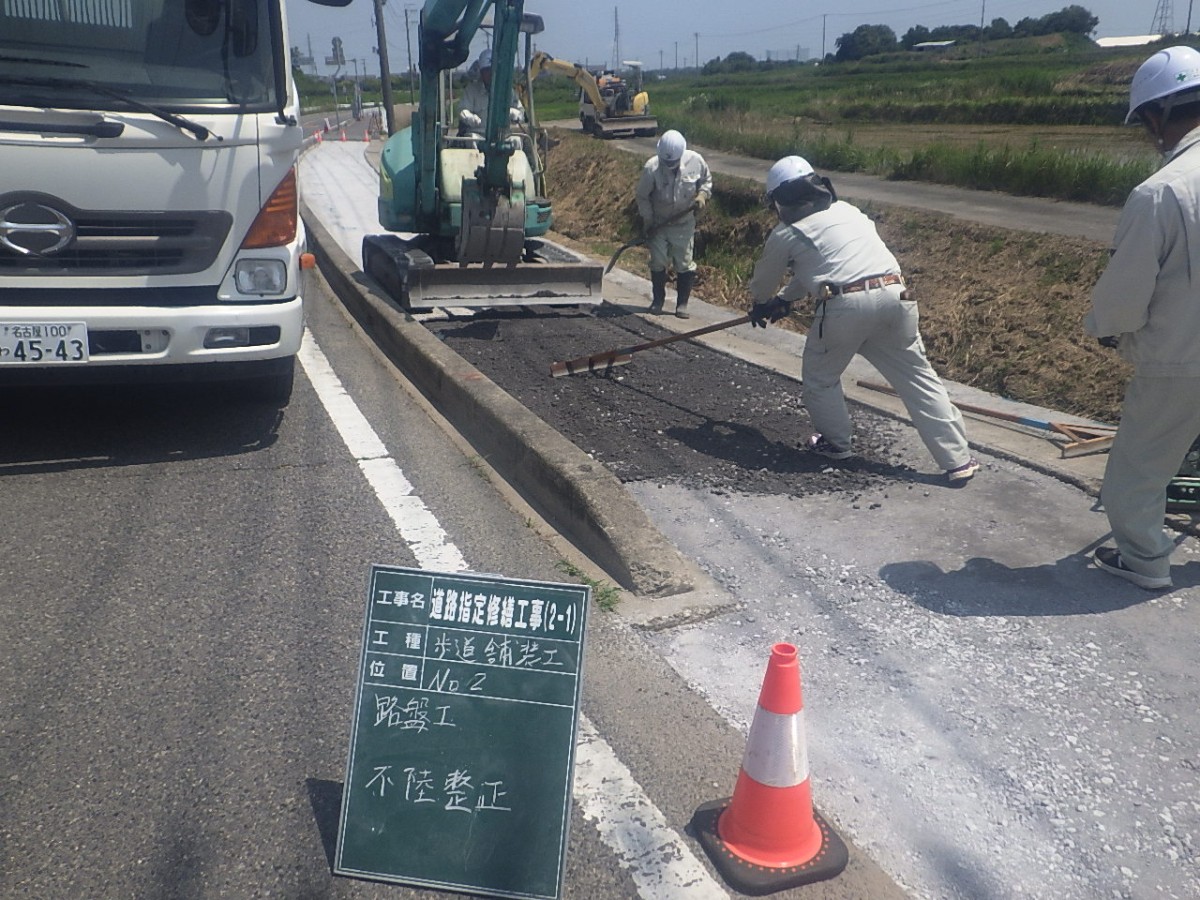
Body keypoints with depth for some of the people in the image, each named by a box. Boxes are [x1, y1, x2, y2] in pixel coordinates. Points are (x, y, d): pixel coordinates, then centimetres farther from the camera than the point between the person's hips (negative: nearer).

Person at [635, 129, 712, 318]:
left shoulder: (695, 161, -14)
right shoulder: (651, 168, -20)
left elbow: (707, 180, 6)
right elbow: (642, 196, -8)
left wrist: (703, 194, -13)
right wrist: (648, 221, -9)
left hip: (684, 224, 1)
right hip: (658, 224, -1)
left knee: (685, 265, 2)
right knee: (658, 262, 7)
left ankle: (682, 304, 14)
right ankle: (658, 300, 25)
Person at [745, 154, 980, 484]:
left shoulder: (786, 233, 10)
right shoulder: (846, 210, 25)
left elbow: (762, 283, 25)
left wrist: (763, 305, 48)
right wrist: (784, 298, 44)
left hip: (844, 305, -5)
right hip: (894, 295, 5)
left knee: (820, 377, 19)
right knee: (918, 376, 9)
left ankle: (837, 442, 31)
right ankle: (957, 459, 9)